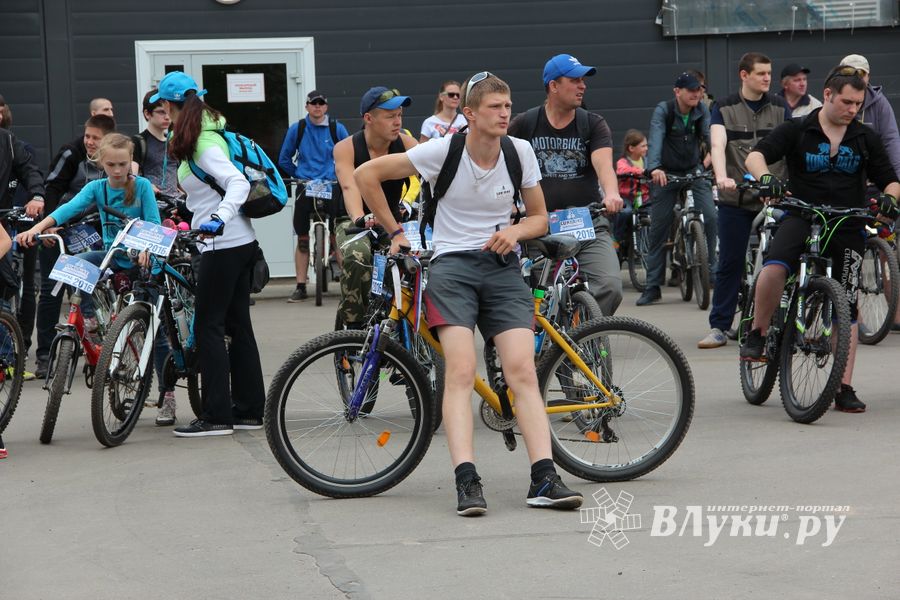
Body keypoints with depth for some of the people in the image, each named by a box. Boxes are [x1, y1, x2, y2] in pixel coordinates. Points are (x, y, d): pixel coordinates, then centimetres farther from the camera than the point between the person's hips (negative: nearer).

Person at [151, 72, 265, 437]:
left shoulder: (202, 144, -16)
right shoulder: (209, 135, 12)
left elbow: (238, 183, -28)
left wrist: (220, 217, -42)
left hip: (223, 245, -10)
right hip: (242, 242, 10)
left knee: (208, 326, -5)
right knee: (237, 325, 12)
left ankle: (217, 416, -4)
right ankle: (249, 410, 16)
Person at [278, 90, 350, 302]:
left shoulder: (337, 129, 1)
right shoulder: (296, 129, 4)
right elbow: (284, 159, 14)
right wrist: (298, 175, 9)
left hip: (331, 186, -1)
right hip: (305, 187, 1)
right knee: (302, 239, 3)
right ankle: (301, 286, 9)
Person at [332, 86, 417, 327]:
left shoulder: (405, 143, -8)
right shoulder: (346, 148, -15)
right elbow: (350, 187, -32)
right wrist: (359, 219, -52)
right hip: (355, 223, -3)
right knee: (356, 255, -35)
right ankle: (353, 325, -21)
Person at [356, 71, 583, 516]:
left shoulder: (520, 151, 4)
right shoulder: (443, 151, -6)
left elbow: (539, 217, 14)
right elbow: (367, 175, 1)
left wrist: (515, 231, -8)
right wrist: (395, 233, 3)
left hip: (502, 267, 3)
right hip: (452, 265, -3)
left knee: (522, 372, -12)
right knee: (461, 372, -18)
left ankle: (544, 479, -17)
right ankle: (466, 482, -24)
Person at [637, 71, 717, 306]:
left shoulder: (702, 111, -6)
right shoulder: (663, 110, -16)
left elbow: (710, 137, -17)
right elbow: (656, 138, -30)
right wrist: (654, 168, -47)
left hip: (695, 170, 2)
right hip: (667, 173, -2)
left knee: (710, 217, -16)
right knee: (659, 227, -1)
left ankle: (711, 270, 0)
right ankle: (653, 287, 6)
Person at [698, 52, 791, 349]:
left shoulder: (779, 107, 7)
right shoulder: (724, 108, 3)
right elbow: (718, 145, -11)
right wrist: (722, 177, -30)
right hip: (736, 199, -1)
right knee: (730, 263, 1)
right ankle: (719, 327, 6)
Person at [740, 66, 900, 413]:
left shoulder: (865, 139, 8)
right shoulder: (796, 131, 1)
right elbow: (755, 156, -9)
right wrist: (765, 177, -32)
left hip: (848, 227, 3)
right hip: (802, 215, -3)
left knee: (847, 306, 2)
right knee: (774, 269, -32)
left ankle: (844, 388, 8)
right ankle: (757, 333, -6)